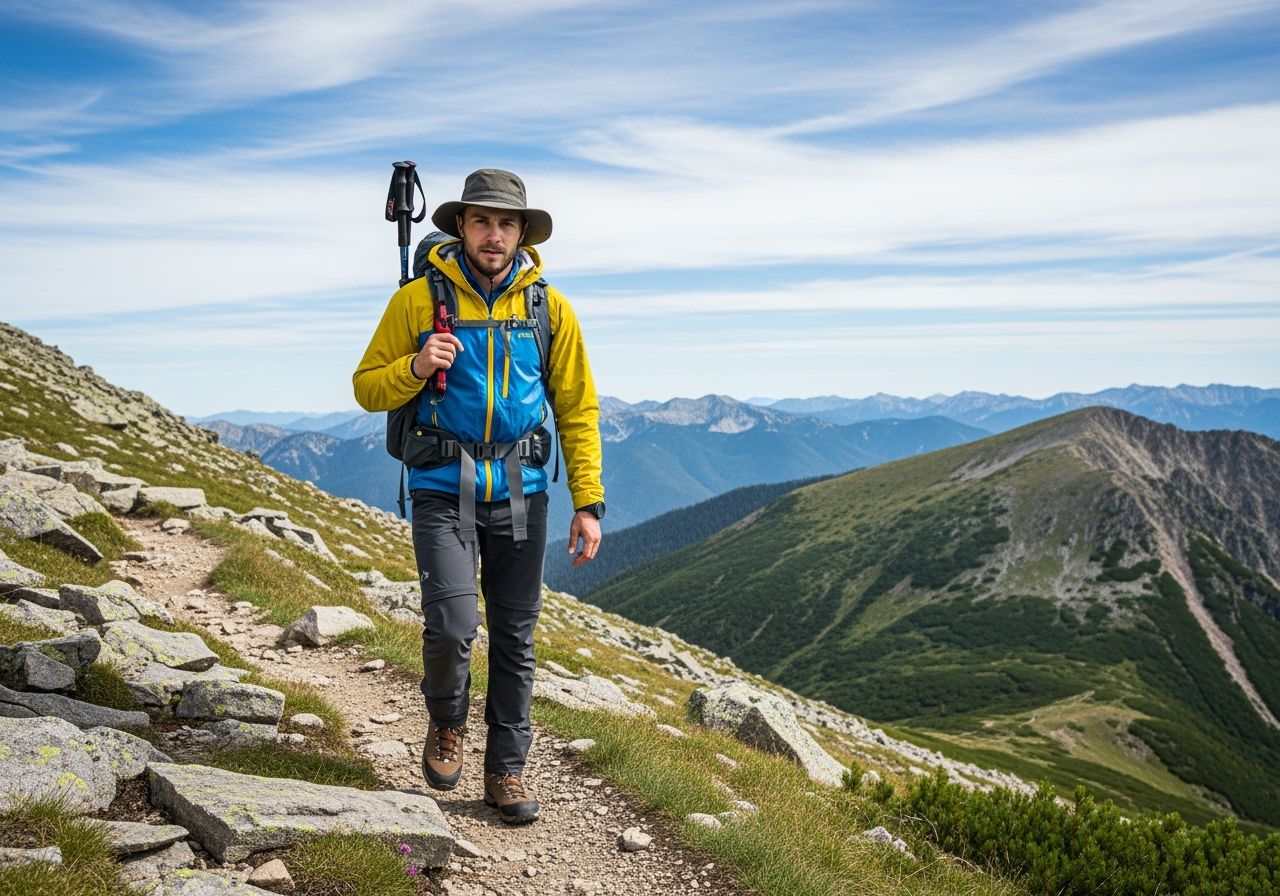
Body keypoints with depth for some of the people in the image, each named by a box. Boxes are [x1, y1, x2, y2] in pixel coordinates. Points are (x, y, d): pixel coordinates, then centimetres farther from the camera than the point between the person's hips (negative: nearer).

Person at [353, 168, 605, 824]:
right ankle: (446, 722, 20)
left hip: (520, 494, 2)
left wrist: (588, 502, 1)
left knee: (515, 638, 7)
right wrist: (415, 368, -17)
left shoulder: (549, 307, 4)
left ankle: (507, 770, 23)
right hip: (443, 491, -2)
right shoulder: (418, 299, -1)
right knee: (451, 626, -14)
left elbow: (578, 408, 7)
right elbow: (368, 388, 5)